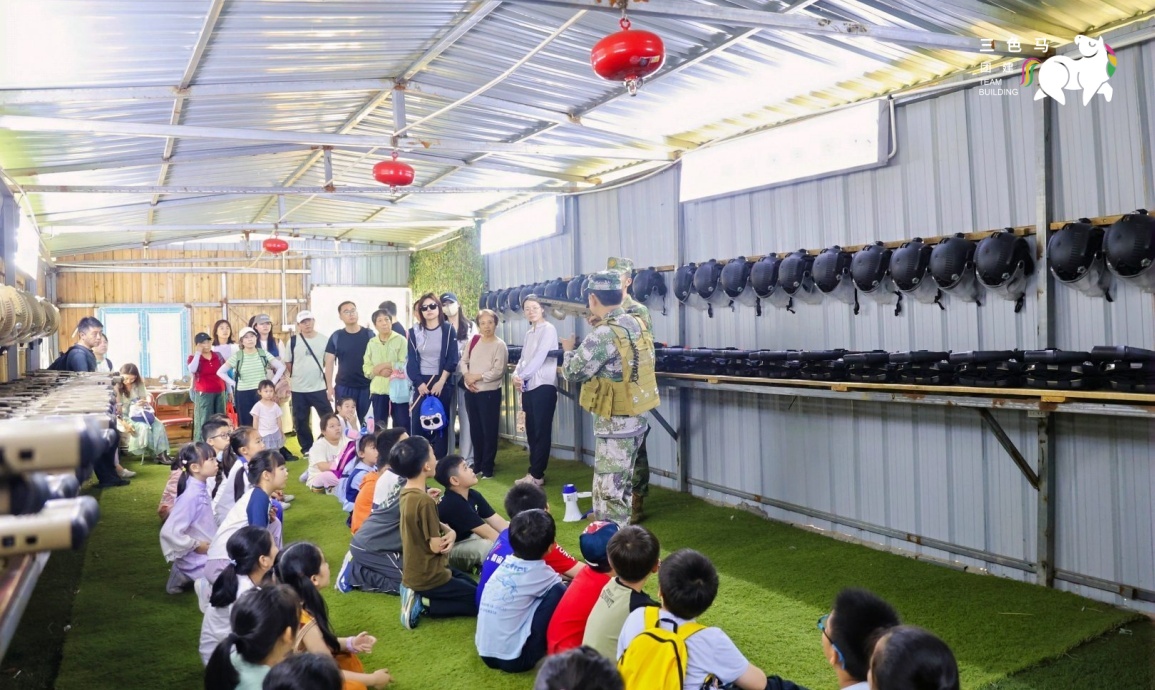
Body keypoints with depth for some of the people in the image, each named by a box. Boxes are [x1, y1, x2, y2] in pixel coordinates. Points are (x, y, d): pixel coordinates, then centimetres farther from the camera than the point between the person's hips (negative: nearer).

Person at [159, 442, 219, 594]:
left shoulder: (201, 488, -1)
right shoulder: (191, 495, -27)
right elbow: (169, 531, -29)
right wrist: (195, 546, -18)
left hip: (208, 552, 8)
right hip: (197, 560, -8)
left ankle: (185, 575, 18)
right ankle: (185, 577, 4)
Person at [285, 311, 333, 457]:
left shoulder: (324, 340, -2)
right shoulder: (293, 341, -2)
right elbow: (288, 362, 7)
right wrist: (299, 375, 5)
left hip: (319, 388, -1)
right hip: (298, 389, 1)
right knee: (301, 421, 10)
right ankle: (307, 448, 24)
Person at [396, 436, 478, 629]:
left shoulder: (407, 493, 2)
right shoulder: (425, 501, -27)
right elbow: (436, 546, -22)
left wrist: (449, 532, -8)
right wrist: (449, 535, 0)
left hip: (415, 572, 9)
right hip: (429, 578, -9)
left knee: (474, 587, 21)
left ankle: (418, 596, 9)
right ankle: (422, 604, -5)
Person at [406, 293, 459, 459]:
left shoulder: (448, 330, -1)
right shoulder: (415, 331, 5)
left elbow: (452, 360, -6)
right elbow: (411, 360, 3)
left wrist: (441, 382, -12)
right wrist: (418, 383, -8)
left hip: (442, 382, -2)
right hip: (421, 383, 2)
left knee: (441, 423, 1)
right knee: (418, 423, -1)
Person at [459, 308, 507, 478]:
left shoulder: (500, 345, -8)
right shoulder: (474, 341, 7)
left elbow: (498, 371, -15)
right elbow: (463, 360, 8)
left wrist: (477, 377, -14)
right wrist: (467, 376, -9)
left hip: (489, 393, -5)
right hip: (470, 391, 5)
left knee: (489, 430, 0)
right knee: (475, 429, 13)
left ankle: (487, 467, 10)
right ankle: (477, 464, 25)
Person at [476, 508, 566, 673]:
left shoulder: (506, 563, 4)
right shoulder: (539, 573, -12)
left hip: (485, 653, 7)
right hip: (512, 659, -7)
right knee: (558, 592, -6)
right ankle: (537, 651, 7)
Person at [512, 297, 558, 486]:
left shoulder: (548, 329, -5)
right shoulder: (529, 333, 19)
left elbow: (540, 357, -14)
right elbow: (523, 358, 16)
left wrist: (522, 376, -9)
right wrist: (516, 375, -4)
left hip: (543, 385, -8)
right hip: (528, 387, 8)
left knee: (542, 431, -4)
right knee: (532, 431, 9)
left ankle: (537, 475, -2)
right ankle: (533, 472, 15)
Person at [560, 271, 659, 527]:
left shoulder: (605, 333, -22)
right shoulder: (636, 324, 6)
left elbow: (573, 371, -15)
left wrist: (568, 350, 5)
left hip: (615, 420, -9)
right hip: (636, 416, 9)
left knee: (609, 490, -3)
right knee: (621, 484, 20)